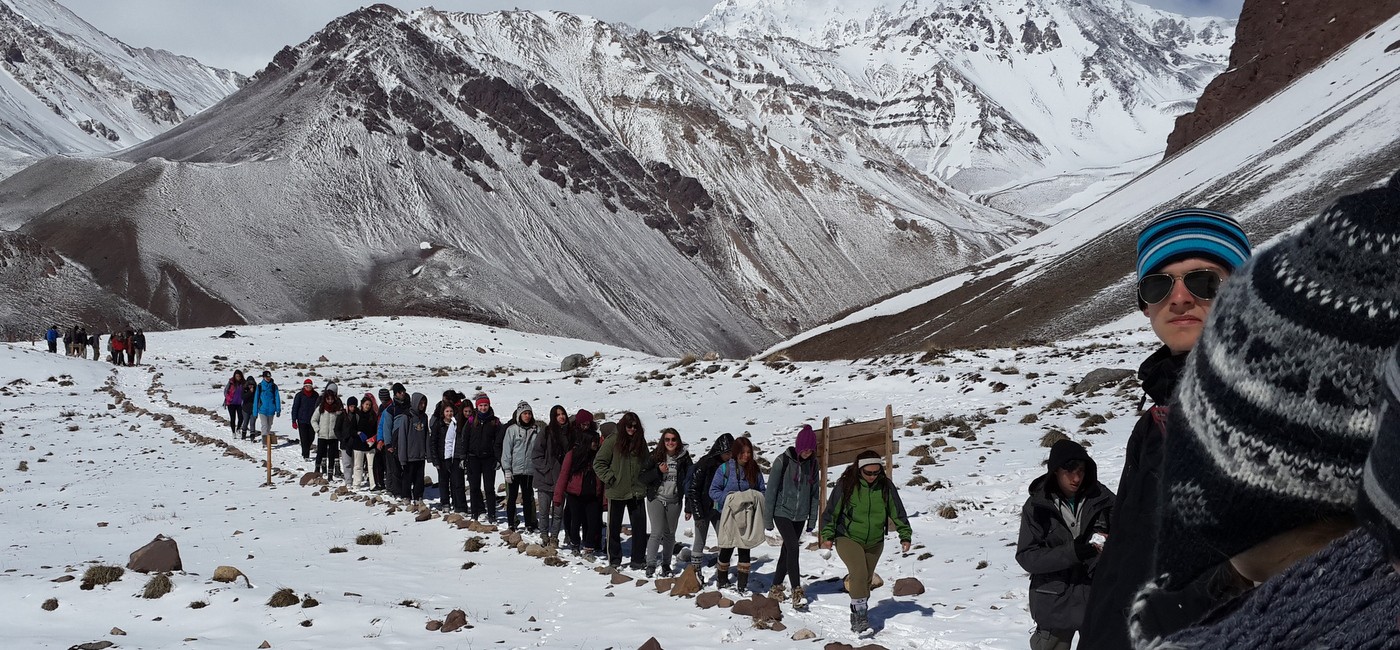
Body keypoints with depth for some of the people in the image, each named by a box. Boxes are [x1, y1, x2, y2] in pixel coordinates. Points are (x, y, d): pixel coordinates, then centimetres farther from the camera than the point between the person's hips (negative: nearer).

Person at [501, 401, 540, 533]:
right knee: (512, 497, 6)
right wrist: (507, 469, -9)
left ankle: (529, 524, 15)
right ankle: (510, 524, 12)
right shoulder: (512, 429, -5)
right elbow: (506, 450, -5)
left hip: (529, 469, 2)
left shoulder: (536, 429, 3)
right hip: (514, 469, -2)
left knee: (528, 497, 10)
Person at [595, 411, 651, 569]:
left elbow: (646, 465, 17)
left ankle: (638, 560, 10)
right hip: (616, 492, -3)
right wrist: (609, 478, -10)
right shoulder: (612, 441, -7)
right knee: (614, 527, 6)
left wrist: (644, 483, 6)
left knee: (640, 526, 2)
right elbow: (598, 462, -5)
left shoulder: (640, 442, 6)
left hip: (637, 492, 3)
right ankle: (614, 560, 17)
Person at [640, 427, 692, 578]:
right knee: (657, 533, -10)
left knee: (670, 534, 11)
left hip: (674, 501, 2)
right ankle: (650, 565, -2)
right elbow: (643, 478, -4)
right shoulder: (655, 457, -5)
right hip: (656, 499, -2)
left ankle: (666, 565, 23)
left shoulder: (683, 458, 0)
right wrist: (658, 471, -19)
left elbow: (688, 482, 6)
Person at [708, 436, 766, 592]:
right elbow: (713, 491, -5)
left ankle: (742, 585, 10)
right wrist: (729, 497, -22)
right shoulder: (725, 468, -6)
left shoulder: (755, 470, 4)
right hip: (728, 516, -2)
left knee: (745, 550, 3)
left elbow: (762, 491, 12)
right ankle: (722, 582, 24)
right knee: (727, 550, 7)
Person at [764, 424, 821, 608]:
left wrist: (812, 520, 8)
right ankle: (797, 593, -20)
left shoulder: (812, 463, 1)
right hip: (782, 512, -5)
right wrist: (768, 519, -6)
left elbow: (815, 492, 9)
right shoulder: (783, 461, -12)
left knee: (787, 551, 11)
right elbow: (771, 490, -8)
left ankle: (776, 588, 23)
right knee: (793, 547, -18)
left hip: (800, 516, 5)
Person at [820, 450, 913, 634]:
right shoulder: (846, 485, -14)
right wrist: (827, 535, -12)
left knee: (866, 579, 9)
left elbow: (898, 512, 2)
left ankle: (858, 618, 24)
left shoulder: (886, 486, -5)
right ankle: (861, 614, -14)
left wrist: (905, 536, -3)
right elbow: (831, 511, -7)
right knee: (859, 574, -22)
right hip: (848, 539, -4)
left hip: (875, 542, 4)